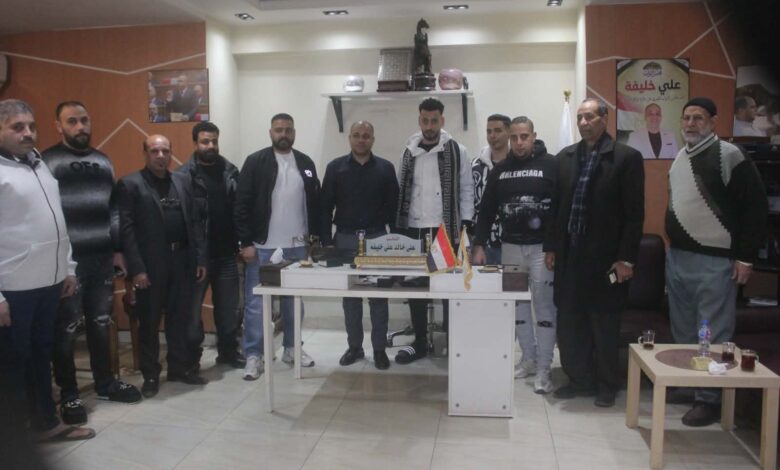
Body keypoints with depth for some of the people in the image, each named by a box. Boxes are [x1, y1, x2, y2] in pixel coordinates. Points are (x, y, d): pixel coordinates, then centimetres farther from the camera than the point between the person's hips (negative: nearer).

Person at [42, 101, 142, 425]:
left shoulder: (103, 161, 11)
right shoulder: (47, 162, -6)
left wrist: (118, 250, 13)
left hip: (102, 258, 5)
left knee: (101, 324, 15)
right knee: (66, 329, 5)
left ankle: (105, 382, 29)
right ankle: (68, 394, 18)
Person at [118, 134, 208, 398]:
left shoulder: (183, 181, 11)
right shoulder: (130, 184, -3)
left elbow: (195, 221, 10)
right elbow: (127, 229, -9)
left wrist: (201, 258, 4)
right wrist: (136, 268, -15)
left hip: (182, 260, 4)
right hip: (150, 263, -4)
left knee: (182, 319, 11)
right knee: (149, 323, 8)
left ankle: (180, 367, 25)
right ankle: (151, 375, 20)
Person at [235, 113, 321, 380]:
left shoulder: (306, 163, 8)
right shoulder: (255, 162, -4)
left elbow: (314, 203, 12)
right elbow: (242, 205, -7)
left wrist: (315, 237, 6)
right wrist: (246, 243, -11)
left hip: (297, 246, 4)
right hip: (262, 247, -3)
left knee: (294, 301, 13)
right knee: (256, 303, 2)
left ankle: (292, 348, 27)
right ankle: (253, 355, 13)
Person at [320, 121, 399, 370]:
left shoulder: (385, 168, 2)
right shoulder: (335, 168, 1)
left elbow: (394, 207, 3)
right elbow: (326, 207, 1)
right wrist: (326, 241, -4)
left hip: (377, 239, 0)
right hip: (345, 239, 1)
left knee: (378, 296, 4)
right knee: (350, 296, 9)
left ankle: (379, 349, 14)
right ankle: (354, 346, 20)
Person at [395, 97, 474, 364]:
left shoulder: (457, 151, -2)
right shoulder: (409, 152, 6)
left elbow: (466, 189, 0)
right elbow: (400, 192, 10)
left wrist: (465, 223, -7)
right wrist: (399, 226, 5)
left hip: (446, 230, -3)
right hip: (413, 230, 3)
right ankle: (420, 343, 22)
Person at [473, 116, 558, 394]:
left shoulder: (551, 165, -4)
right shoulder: (500, 170, 8)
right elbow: (487, 211, 10)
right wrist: (480, 245, 3)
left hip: (542, 247, -4)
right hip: (510, 247, 5)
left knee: (543, 306, -1)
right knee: (517, 305, 11)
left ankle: (544, 368, 8)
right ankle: (529, 359, 26)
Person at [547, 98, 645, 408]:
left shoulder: (627, 158, -5)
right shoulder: (565, 157, 9)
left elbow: (634, 213, -7)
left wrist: (626, 259, -11)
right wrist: (553, 248, 9)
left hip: (605, 257, -4)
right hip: (570, 254, 4)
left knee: (604, 324, 7)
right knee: (569, 321, 9)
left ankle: (606, 385, 25)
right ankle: (579, 379, 26)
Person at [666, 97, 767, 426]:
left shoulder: (729, 156, -10)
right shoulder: (680, 158, 13)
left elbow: (756, 206, -12)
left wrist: (745, 257, -14)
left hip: (713, 262, -7)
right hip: (677, 257, 8)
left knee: (713, 336, 0)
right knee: (683, 331, 16)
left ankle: (709, 399, 10)